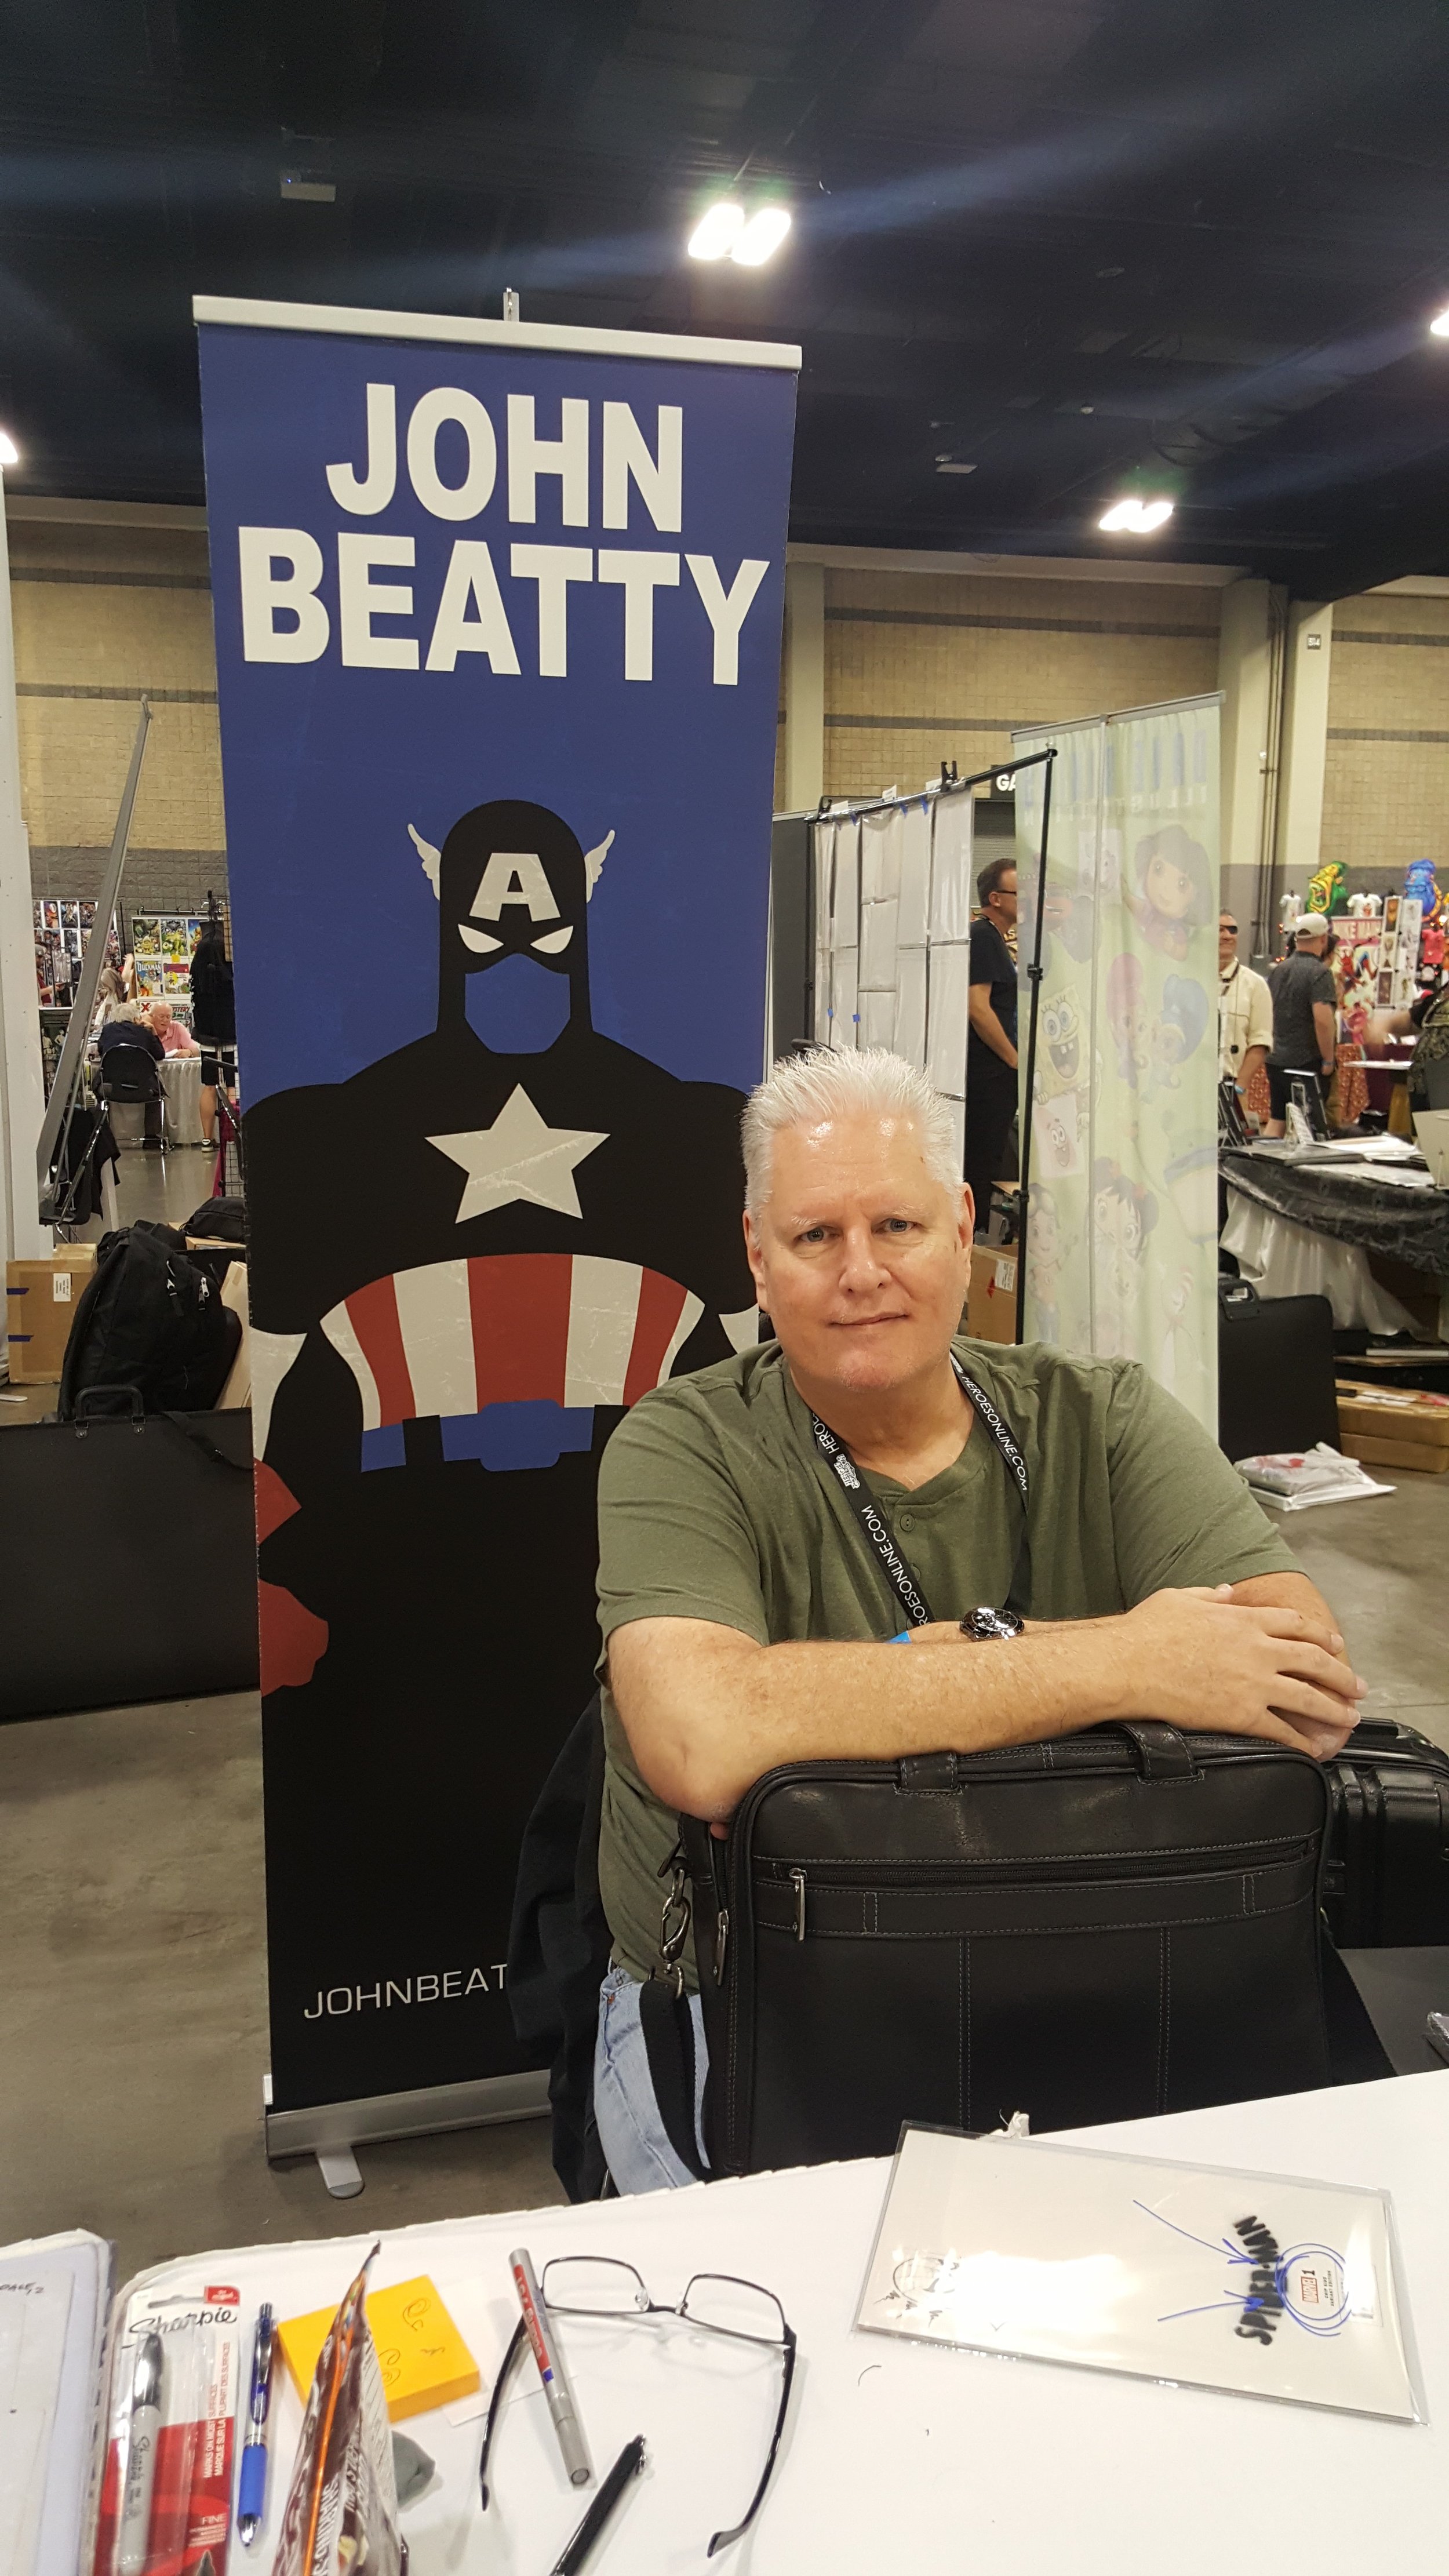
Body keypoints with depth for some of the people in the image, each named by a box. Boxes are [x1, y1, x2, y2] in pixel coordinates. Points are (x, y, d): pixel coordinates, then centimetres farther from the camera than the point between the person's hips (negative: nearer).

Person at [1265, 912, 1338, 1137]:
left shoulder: (1278, 970, 10)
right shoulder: (1320, 972, -13)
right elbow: (1323, 1018, -23)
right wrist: (1328, 1059, -16)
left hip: (1277, 1060, 7)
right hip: (1308, 1062, -7)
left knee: (1276, 1120, 11)